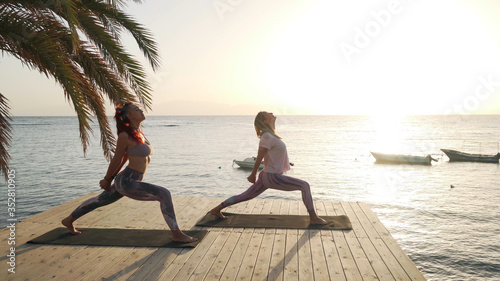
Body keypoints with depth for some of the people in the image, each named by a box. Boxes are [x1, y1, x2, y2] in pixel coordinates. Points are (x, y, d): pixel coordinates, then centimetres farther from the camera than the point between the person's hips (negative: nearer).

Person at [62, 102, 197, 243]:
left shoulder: (138, 133, 10)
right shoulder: (125, 135, -17)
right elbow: (116, 160, -5)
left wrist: (110, 179, 23)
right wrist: (107, 180, 7)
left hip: (126, 182, 10)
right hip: (127, 182, -10)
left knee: (100, 200, 27)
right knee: (164, 194, -16)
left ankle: (69, 220, 47)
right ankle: (176, 234, -10)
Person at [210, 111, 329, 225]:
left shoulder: (270, 135, 13)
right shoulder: (267, 136, -18)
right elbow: (259, 157, -10)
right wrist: (253, 174, 1)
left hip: (267, 176, 10)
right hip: (272, 177, -10)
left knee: (245, 196, 17)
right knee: (304, 186, -7)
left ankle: (217, 209, 24)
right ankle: (313, 218, -2)